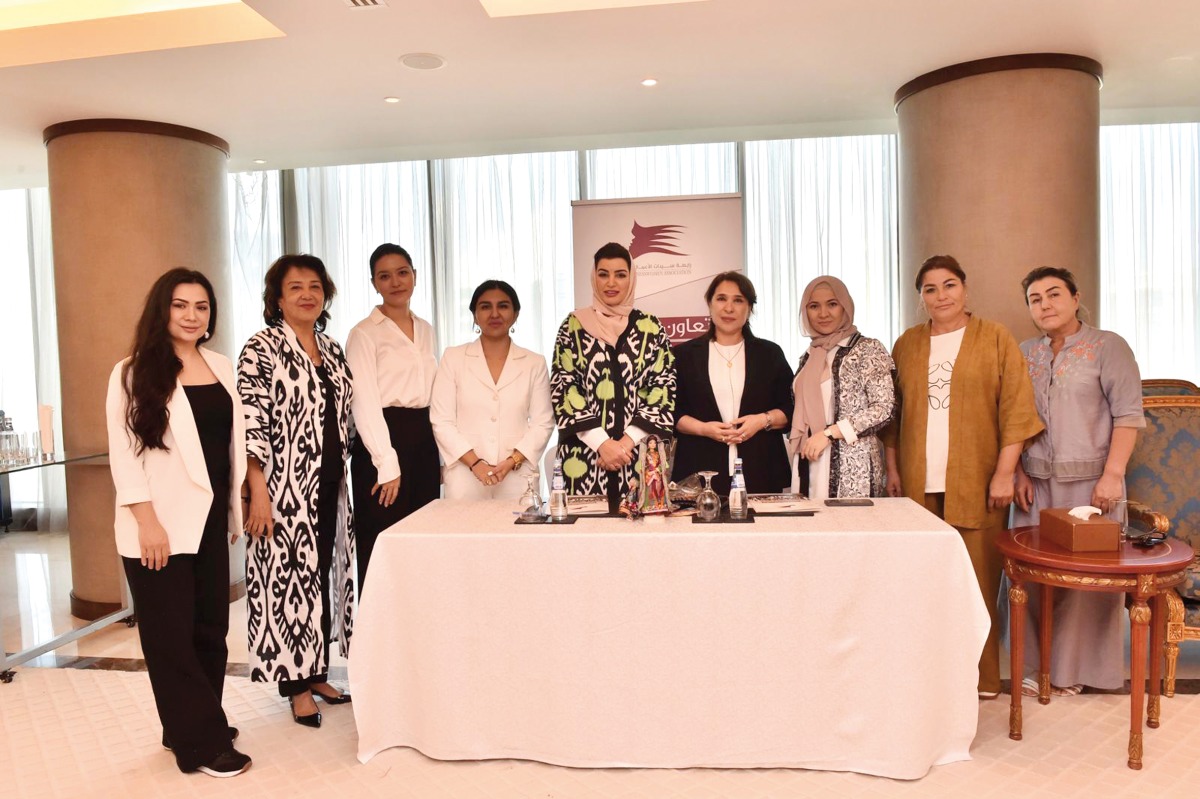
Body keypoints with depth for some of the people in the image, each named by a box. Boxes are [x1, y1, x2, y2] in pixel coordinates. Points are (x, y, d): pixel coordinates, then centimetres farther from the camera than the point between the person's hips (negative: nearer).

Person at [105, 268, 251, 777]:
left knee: (210, 627, 11)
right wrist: (147, 521, -16)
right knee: (171, 634, 4)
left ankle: (192, 726, 28)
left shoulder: (221, 367, 10)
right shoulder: (134, 373, -5)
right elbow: (123, 454, -10)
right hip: (161, 525, -5)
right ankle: (202, 743, 14)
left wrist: (235, 508, 11)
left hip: (209, 519, 5)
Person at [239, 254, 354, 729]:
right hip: (285, 490, -7)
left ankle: (315, 674, 27)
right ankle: (296, 684, 15)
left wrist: (340, 481, 15)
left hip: (329, 486, 7)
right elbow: (250, 426, -14)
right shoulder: (262, 348, -8)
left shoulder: (333, 351, 12)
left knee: (321, 575, 13)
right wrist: (258, 493, -18)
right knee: (288, 577, 1)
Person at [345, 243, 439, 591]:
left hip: (425, 443, 6)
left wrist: (441, 455, 11)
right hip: (384, 443, -6)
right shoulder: (364, 333, -4)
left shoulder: (425, 330, 15)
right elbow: (364, 404, -11)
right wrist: (388, 464, -17)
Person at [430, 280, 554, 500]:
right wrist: (475, 463, -11)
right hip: (465, 480, 0)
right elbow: (441, 421, 0)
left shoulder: (534, 363, 7)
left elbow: (543, 423, 3)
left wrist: (512, 461, -11)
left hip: (518, 479, 0)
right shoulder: (453, 358, 5)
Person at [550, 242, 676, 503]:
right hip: (585, 451, 0)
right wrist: (603, 442, -11)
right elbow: (563, 389, -2)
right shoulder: (574, 324, 4)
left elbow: (663, 389, 2)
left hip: (639, 452, 1)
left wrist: (627, 441, -9)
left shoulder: (651, 327, 6)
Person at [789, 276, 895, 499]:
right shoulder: (809, 356, 14)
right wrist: (799, 444, 4)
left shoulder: (868, 349, -4)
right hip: (811, 468, 5)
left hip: (853, 470, -5)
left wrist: (828, 433, -15)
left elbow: (884, 409, -11)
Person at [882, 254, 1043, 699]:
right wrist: (893, 468, 8)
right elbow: (893, 411, 13)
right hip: (919, 483, 3)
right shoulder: (907, 344, 12)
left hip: (976, 482, -2)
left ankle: (981, 677, 13)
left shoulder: (995, 339, 3)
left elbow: (1016, 408, -2)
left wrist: (1004, 472, -7)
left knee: (977, 578, 0)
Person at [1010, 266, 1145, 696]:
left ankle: (1075, 667, 16)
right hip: (1037, 483, 4)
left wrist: (1112, 474, -15)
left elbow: (1128, 414, -7)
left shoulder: (1108, 346, -2)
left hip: (1089, 482, -3)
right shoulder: (1024, 353, 10)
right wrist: (1019, 472, 3)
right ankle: (1037, 664, 16)